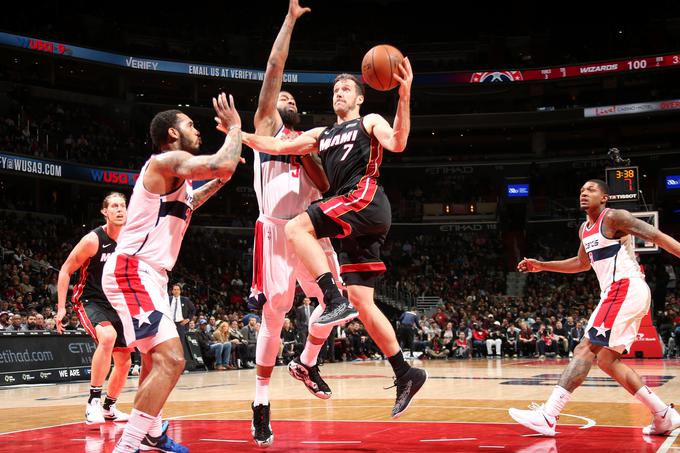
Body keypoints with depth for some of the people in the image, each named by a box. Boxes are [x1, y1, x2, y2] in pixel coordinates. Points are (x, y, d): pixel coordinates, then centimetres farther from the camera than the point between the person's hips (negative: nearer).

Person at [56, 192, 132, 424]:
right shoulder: (93, 240, -16)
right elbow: (65, 270, -9)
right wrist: (61, 307, -14)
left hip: (117, 305, 7)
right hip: (90, 301, -7)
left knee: (124, 361, 9)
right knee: (108, 337, -36)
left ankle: (109, 407, 31)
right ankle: (93, 400, -30)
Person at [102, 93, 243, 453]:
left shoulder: (175, 174, 19)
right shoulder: (168, 160, -11)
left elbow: (184, 204, 42)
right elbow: (223, 164, -26)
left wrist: (219, 181, 32)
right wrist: (234, 127, -9)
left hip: (145, 274, 11)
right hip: (132, 271, -11)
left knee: (156, 358, 25)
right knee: (170, 359, -22)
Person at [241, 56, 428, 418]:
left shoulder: (370, 122, 12)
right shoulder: (321, 135, 30)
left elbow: (397, 144, -10)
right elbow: (277, 147, 20)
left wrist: (404, 97, -20)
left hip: (367, 201, -7)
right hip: (353, 222, 7)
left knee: (296, 227, -23)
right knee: (361, 301, 2)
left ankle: (335, 300, -31)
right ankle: (406, 375, 5)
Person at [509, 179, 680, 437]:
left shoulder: (613, 217, -7)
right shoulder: (585, 229, 20)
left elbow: (657, 236, -11)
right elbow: (582, 263, 36)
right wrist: (541, 266, 31)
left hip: (625, 289, -10)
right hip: (619, 293, 10)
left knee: (587, 348, -15)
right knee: (607, 360, 10)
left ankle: (548, 416, -21)